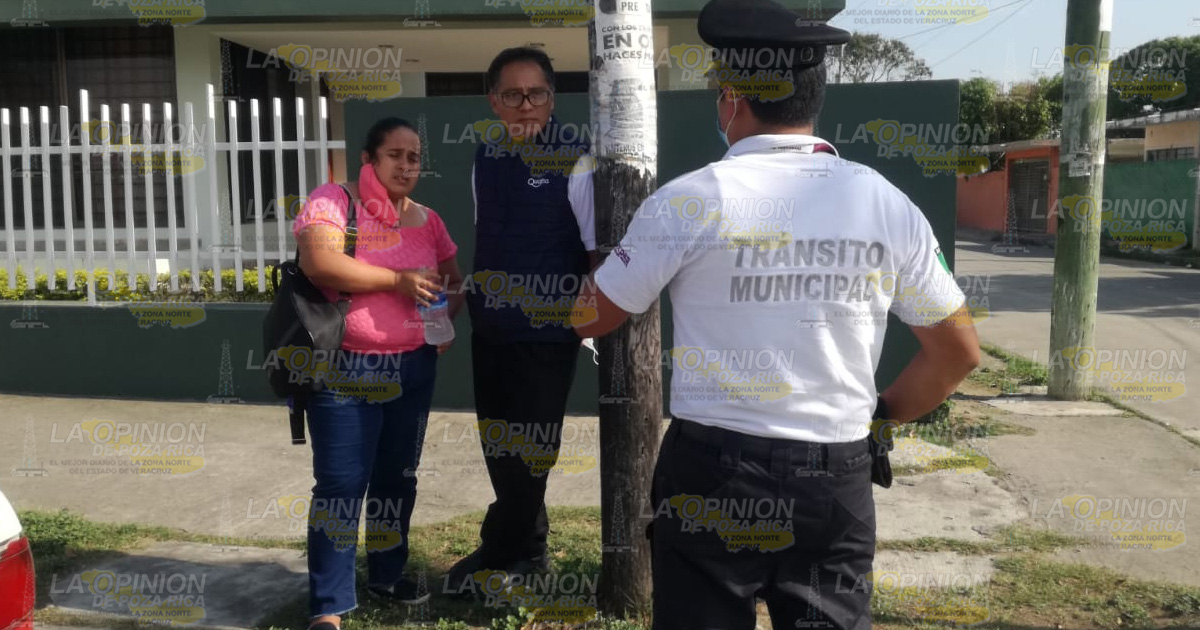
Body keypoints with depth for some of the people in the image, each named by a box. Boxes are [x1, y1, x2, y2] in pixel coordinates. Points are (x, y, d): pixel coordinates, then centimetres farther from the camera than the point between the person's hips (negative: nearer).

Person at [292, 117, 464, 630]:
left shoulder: (427, 220, 11)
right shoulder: (332, 201, -7)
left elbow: (454, 280, 20)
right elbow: (318, 262, -24)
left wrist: (447, 314, -3)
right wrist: (397, 280, -21)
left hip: (413, 369, 6)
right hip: (345, 370, -6)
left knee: (398, 475, 16)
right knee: (342, 483, -3)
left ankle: (386, 573, 35)